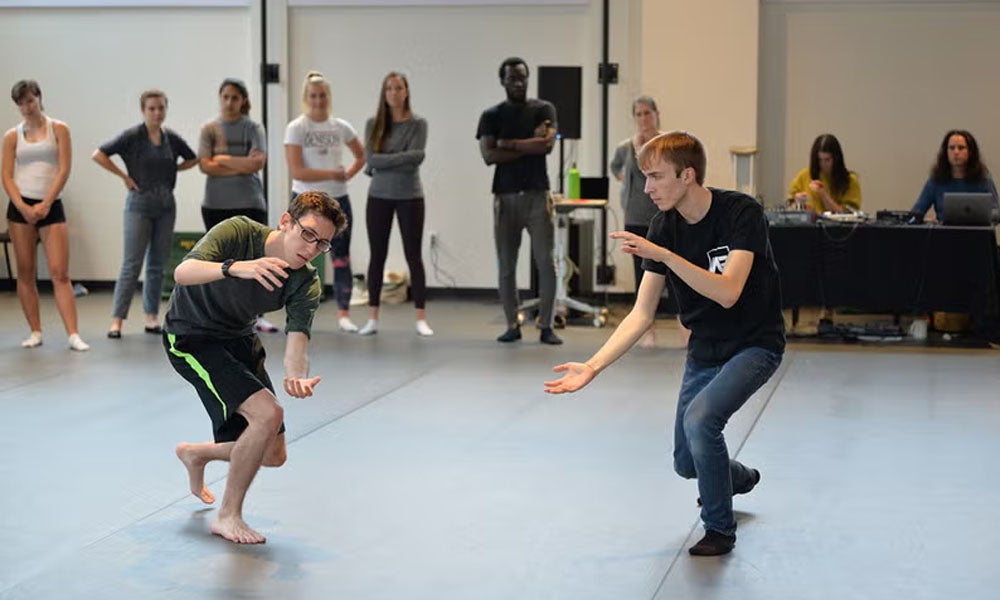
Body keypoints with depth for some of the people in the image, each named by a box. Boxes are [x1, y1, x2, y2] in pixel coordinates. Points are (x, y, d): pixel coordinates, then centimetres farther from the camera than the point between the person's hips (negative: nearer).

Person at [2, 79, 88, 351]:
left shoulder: (58, 130, 4)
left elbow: (64, 170, -3)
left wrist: (46, 204, -12)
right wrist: (23, 207, -12)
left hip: (51, 206, -2)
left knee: (60, 273, -8)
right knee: (25, 274, 4)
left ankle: (73, 335, -12)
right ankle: (35, 332, 11)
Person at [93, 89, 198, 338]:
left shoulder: (172, 138, 5)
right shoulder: (132, 136, -7)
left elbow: (192, 159, 21)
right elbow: (99, 155, -11)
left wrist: (171, 170, 7)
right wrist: (124, 176, -9)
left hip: (165, 205, 4)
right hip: (140, 205, -4)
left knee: (157, 264, 7)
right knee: (132, 264, -8)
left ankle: (152, 316, 15)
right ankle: (117, 320, -6)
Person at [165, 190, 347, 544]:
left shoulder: (306, 285, -14)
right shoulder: (239, 233, -26)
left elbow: (297, 340, -26)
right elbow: (182, 273, -39)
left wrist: (296, 377, -49)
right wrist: (235, 268, -58)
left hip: (240, 342, 6)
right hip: (191, 337, -6)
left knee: (274, 456, 7)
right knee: (268, 413, -25)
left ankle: (195, 454, 37)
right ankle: (228, 516, -9)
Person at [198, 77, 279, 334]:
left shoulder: (254, 128, 3)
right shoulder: (209, 129, 3)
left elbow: (258, 163, -11)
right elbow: (205, 166, -8)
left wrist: (222, 159, -9)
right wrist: (242, 165, -11)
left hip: (249, 202, 0)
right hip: (216, 204, 0)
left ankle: (257, 315, 6)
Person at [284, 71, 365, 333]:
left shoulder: (341, 127, 6)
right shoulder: (296, 129, -6)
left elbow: (362, 156, 19)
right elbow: (297, 171, -15)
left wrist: (348, 174, 1)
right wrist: (332, 174, -18)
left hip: (338, 200, 3)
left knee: (341, 258, 0)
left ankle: (343, 314, 3)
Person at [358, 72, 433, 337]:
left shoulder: (418, 123, -1)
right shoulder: (374, 124, 3)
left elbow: (417, 156, -15)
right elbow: (370, 159, -9)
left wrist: (384, 162, -13)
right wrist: (402, 159, -13)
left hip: (409, 197, -2)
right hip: (379, 197, 2)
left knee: (413, 256, 2)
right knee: (377, 256, 6)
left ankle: (421, 319, 4)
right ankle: (373, 318, 10)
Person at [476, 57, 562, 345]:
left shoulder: (543, 110, 6)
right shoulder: (491, 116, 8)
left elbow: (547, 144, -11)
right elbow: (489, 155, -6)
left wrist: (509, 144, -6)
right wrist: (530, 146, -7)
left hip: (536, 194, -1)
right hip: (505, 196, 1)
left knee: (546, 263, -6)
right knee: (506, 265, 3)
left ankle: (546, 326, 0)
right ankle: (512, 325, 10)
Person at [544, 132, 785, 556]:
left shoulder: (742, 213, -22)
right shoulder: (663, 228, -7)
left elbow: (727, 293, -33)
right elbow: (642, 313, -7)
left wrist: (664, 255, -39)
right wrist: (593, 366, -17)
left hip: (755, 345, -6)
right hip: (704, 350, 6)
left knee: (699, 417, -29)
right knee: (686, 464, 9)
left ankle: (719, 529, -7)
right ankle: (739, 477, 46)